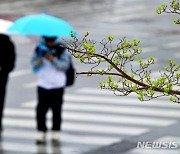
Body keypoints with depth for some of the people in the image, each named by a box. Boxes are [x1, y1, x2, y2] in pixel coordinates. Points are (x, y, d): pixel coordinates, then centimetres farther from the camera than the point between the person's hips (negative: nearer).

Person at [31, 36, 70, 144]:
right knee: (41, 108, -8)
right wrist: (37, 63, -17)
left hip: (58, 84, -1)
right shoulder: (39, 49, 4)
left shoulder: (61, 49, -2)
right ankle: (41, 133, -3)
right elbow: (34, 63, 6)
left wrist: (53, 60, -22)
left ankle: (56, 133, 14)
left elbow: (65, 65, -9)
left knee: (57, 109, 4)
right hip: (43, 83, 1)